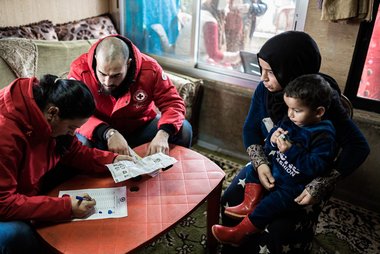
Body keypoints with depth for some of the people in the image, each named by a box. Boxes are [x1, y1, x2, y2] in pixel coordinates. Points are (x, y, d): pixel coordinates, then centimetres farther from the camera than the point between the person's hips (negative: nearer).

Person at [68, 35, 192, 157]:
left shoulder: (150, 69, -19)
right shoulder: (80, 69, -22)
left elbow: (173, 103, -17)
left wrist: (162, 134, -38)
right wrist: (108, 133, -43)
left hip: (141, 128, 1)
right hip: (100, 134, -1)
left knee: (183, 129, -18)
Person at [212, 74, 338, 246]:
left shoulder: (324, 137, -20)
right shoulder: (290, 122, 0)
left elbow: (316, 168, -28)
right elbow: (268, 149, 9)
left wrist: (292, 151, -32)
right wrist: (273, 139, -16)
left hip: (295, 184, -8)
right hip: (275, 169, 9)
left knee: (268, 206, -20)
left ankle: (237, 234, -3)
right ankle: (250, 203, 1)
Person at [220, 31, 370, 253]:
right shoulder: (265, 89, -11)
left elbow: (358, 147, -20)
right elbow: (251, 128, -1)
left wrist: (321, 186, -28)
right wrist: (260, 163, -20)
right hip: (269, 165, 4)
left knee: (277, 230, -21)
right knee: (231, 202, -12)